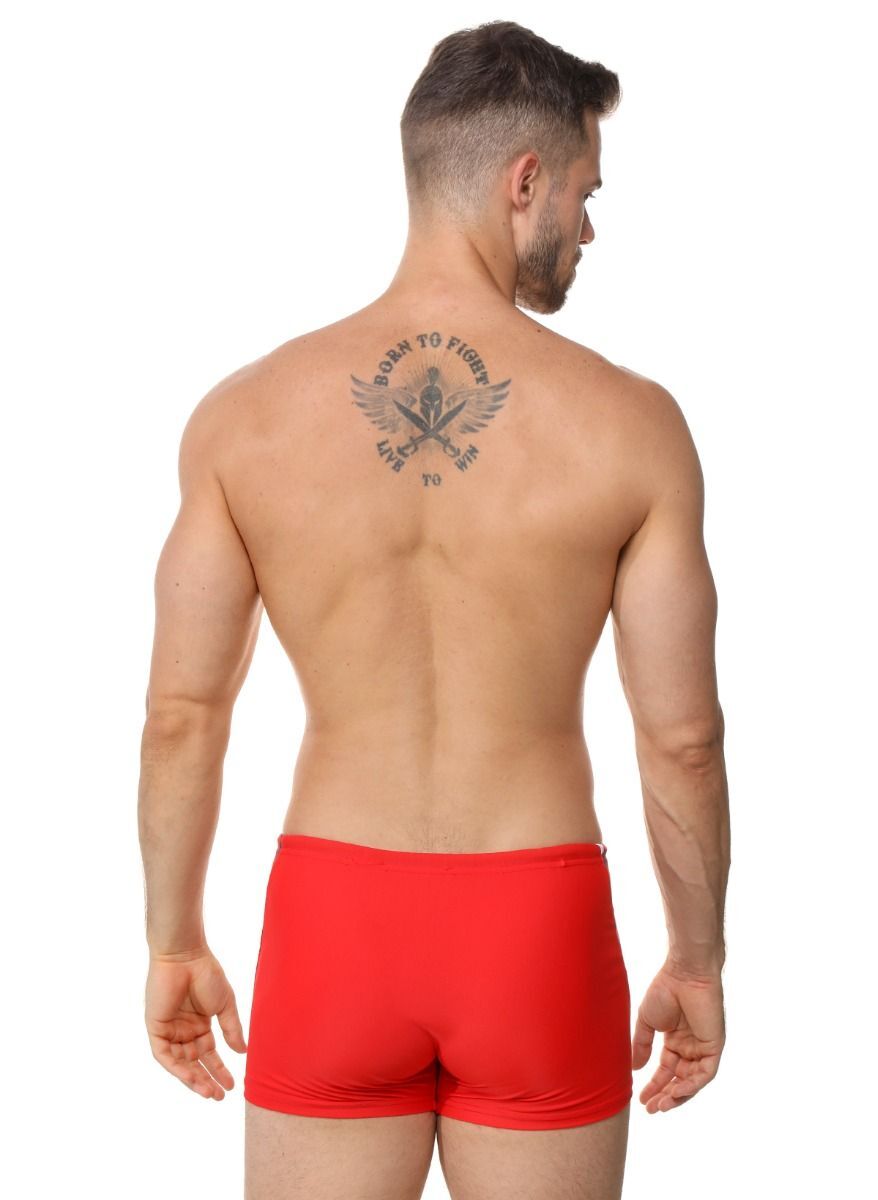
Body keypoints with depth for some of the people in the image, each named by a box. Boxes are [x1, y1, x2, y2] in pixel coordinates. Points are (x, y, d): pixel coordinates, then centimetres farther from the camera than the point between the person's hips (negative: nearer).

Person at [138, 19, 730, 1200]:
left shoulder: (245, 413, -6)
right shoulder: (629, 423, -10)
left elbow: (182, 715, -3)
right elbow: (682, 735, -5)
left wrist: (175, 942, 10)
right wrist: (699, 960, 9)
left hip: (332, 921, 1)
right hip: (537, 928, -1)